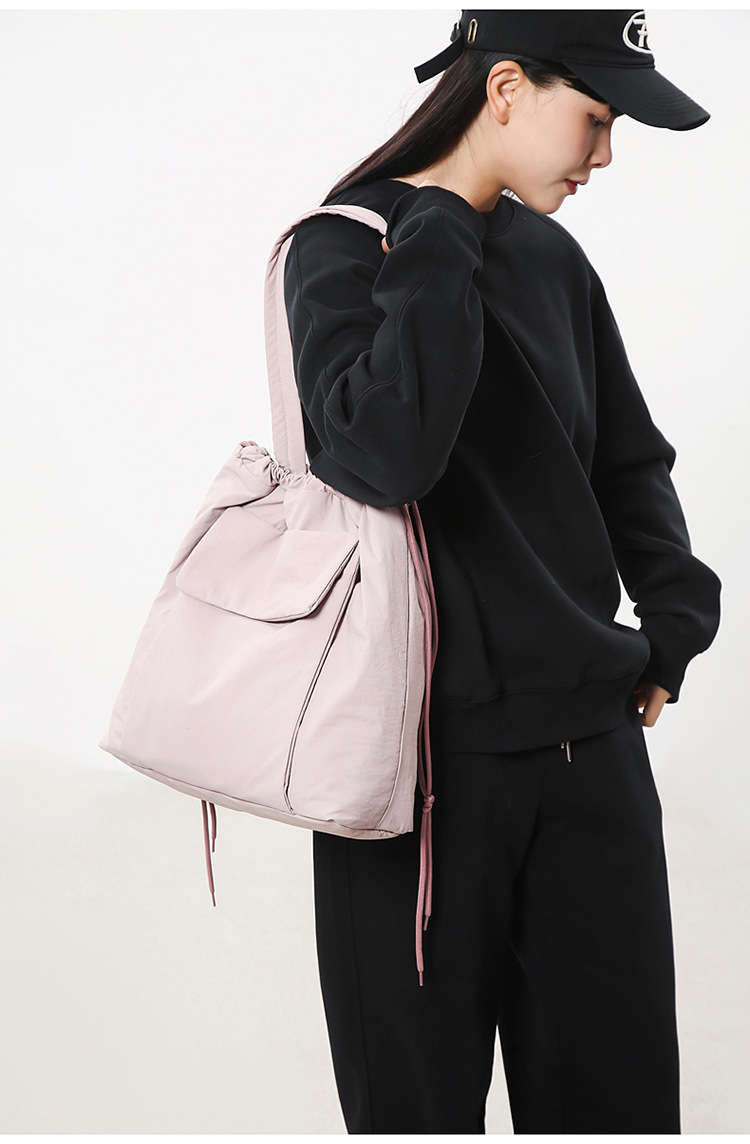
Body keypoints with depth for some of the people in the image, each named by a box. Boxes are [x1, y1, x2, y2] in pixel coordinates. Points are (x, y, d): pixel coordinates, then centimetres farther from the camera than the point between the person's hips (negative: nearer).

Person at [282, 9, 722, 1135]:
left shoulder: (553, 260, 13)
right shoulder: (343, 249, -6)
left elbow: (631, 463, 22)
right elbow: (388, 451, -25)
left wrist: (675, 623, 8)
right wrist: (441, 242, -16)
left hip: (590, 741, 6)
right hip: (427, 746, -5)